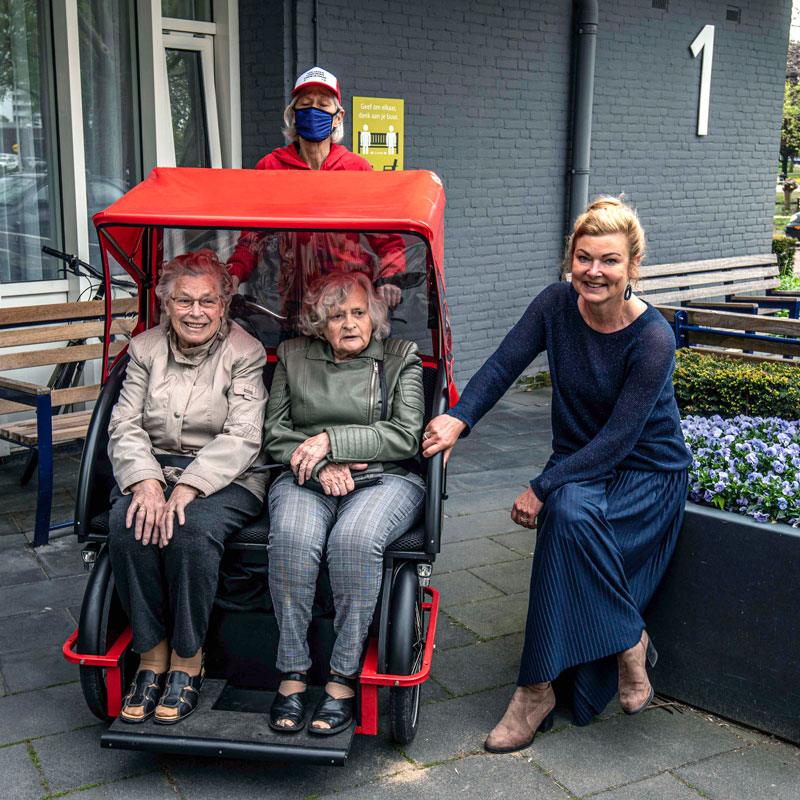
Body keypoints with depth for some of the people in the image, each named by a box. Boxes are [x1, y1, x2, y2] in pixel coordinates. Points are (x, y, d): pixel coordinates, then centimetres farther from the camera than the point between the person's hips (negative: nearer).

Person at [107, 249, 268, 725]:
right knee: (127, 523, -28)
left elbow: (242, 436, -12)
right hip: (154, 469, 4)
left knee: (192, 529, -34)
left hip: (227, 478, -3)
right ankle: (152, 656, -13)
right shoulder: (146, 349, 9)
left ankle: (188, 662, -15)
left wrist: (188, 487, -24)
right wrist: (146, 480, -17)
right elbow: (125, 425, 3)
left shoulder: (245, 352, -3)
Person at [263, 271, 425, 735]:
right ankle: (292, 675, -21)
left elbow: (405, 436, -2)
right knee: (292, 538, -32)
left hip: (386, 478, -1)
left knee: (355, 539, -35)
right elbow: (275, 434, 11)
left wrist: (331, 441, -10)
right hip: (306, 479, 2)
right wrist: (320, 465, -8)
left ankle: (343, 679, -24)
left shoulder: (401, 357, 10)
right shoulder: (293, 357, 16)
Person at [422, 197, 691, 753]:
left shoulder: (653, 338, -21)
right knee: (568, 511, -27)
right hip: (578, 462, 5)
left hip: (647, 472, -5)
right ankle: (630, 645, -4)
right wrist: (459, 419, -30)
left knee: (571, 510, -33)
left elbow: (619, 439, -23)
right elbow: (504, 365, -12)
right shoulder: (557, 305, -7)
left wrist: (542, 488, -27)